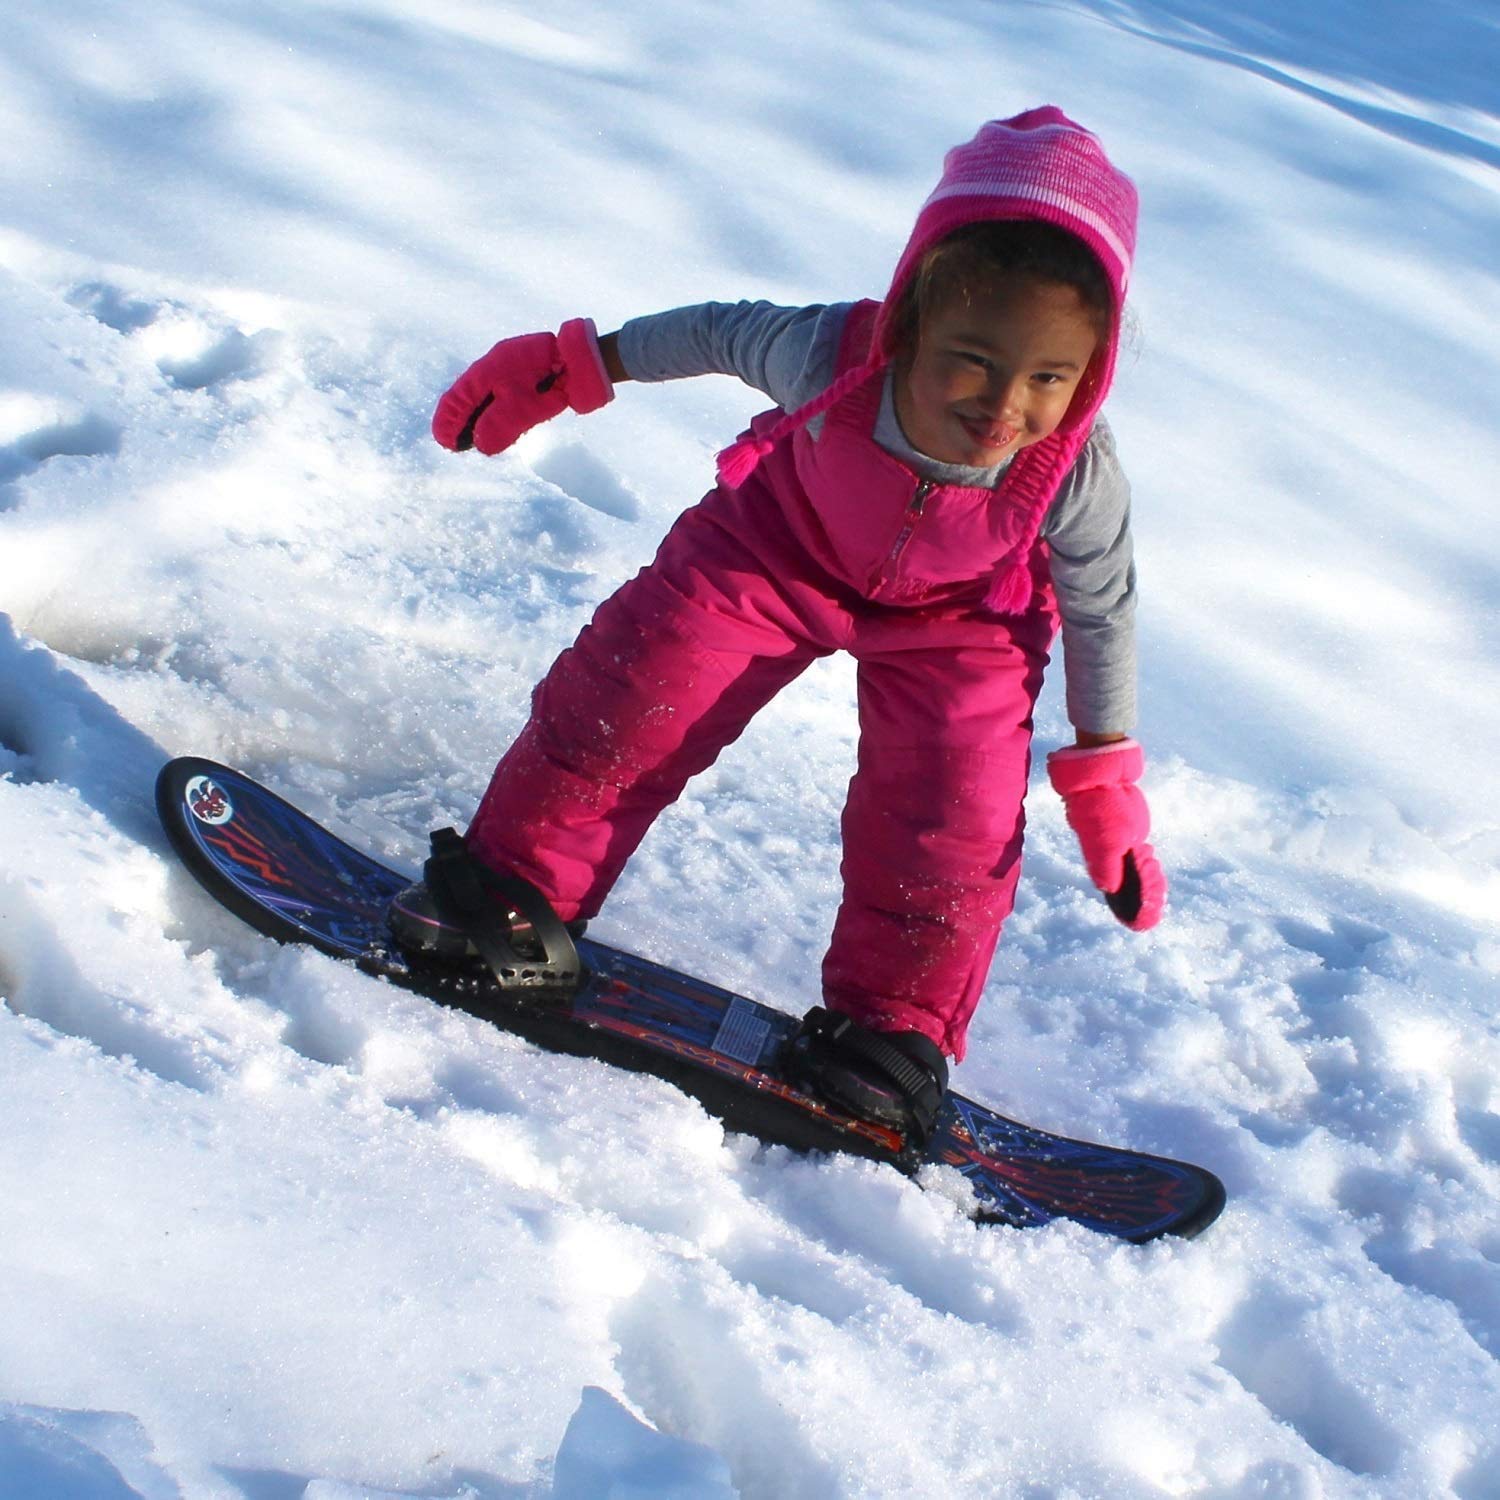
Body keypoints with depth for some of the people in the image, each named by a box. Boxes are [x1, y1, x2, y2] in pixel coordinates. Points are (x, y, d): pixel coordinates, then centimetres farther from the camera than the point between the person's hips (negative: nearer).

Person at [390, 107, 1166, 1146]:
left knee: (953, 825, -10)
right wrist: (571, 368, -2)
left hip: (953, 620, 0)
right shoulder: (830, 357, -38)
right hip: (783, 545, 1)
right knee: (629, 695, -5)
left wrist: (1104, 777, -5)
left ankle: (893, 1025, 14)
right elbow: (719, 331, -14)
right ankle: (520, 883, 17)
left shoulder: (1079, 479, -37)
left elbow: (1102, 610, -15)